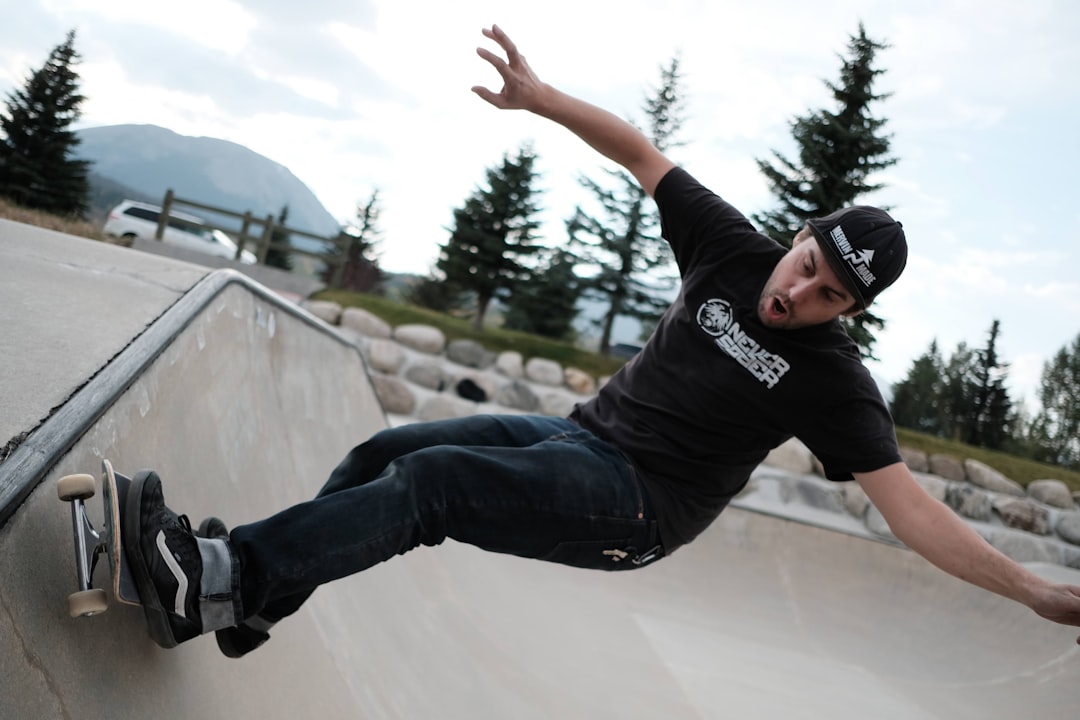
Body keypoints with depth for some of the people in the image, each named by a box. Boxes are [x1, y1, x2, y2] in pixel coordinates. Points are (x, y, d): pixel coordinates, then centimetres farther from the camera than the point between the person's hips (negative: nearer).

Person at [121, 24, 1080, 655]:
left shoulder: (832, 379, -11)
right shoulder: (737, 250, -1)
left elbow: (910, 506, -12)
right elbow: (643, 154, 3)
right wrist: (540, 98, -6)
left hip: (634, 506, -6)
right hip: (580, 434, 6)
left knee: (429, 481, -24)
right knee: (384, 451, -1)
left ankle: (216, 576, -21)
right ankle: (255, 592, 8)